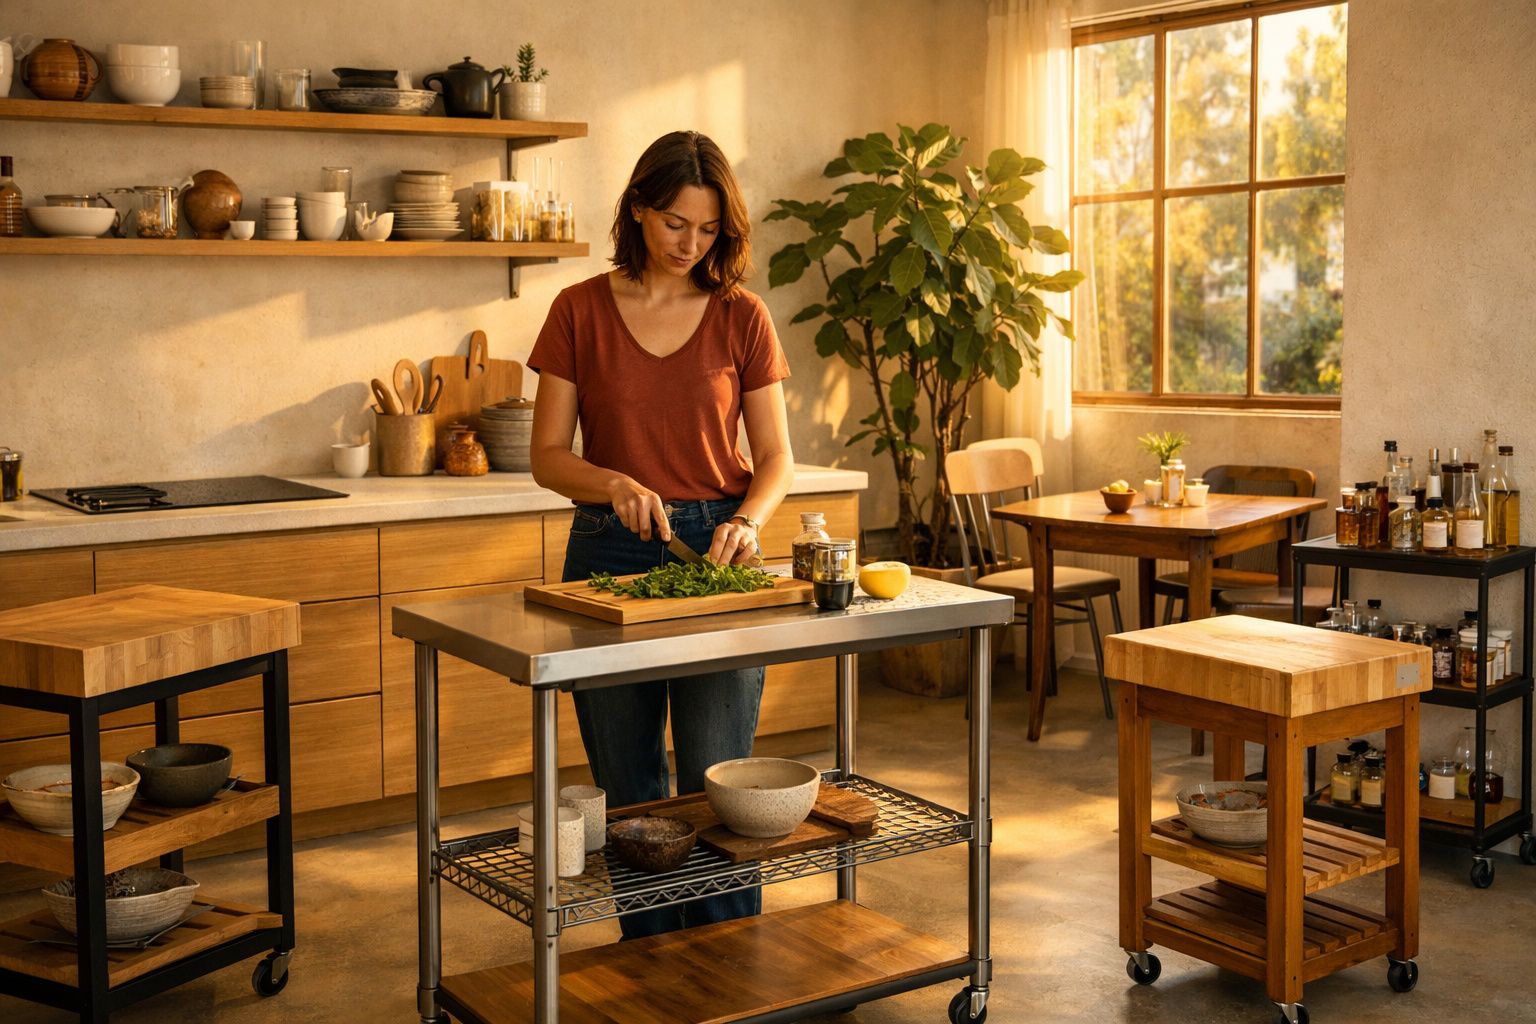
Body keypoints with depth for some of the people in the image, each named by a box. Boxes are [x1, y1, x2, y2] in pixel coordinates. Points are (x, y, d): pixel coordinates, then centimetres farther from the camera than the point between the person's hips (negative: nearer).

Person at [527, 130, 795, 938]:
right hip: (610, 552, 1)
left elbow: (776, 457, 3)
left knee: (716, 780, -3)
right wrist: (614, 485, -19)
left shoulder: (741, 318, 2)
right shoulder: (580, 311, 0)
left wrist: (746, 521, -16)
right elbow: (547, 456, 0)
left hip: (717, 551, 0)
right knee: (628, 788, 9)